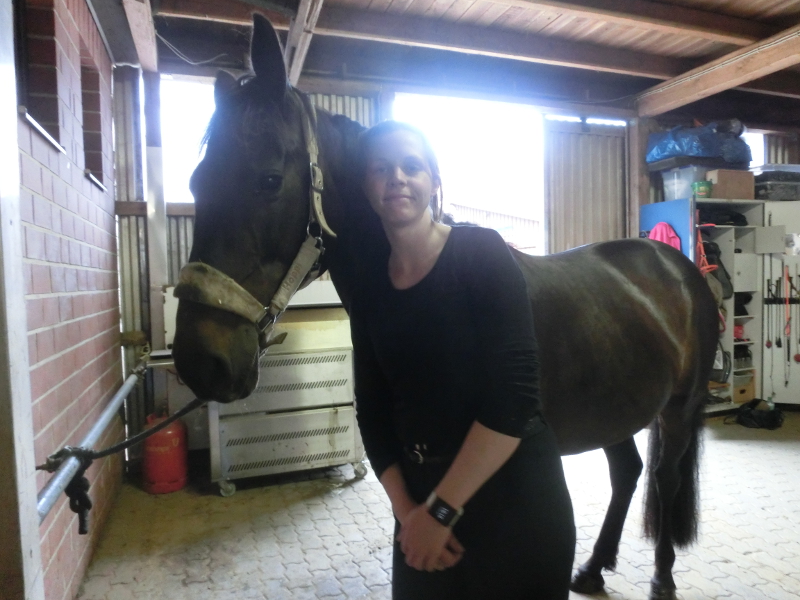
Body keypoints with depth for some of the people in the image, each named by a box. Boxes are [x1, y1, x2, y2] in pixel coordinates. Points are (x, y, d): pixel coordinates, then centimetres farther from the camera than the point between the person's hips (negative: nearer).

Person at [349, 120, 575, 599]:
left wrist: (441, 509, -16)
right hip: (422, 496, 5)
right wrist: (407, 508, -5)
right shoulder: (368, 284, 1)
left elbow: (514, 396, -20)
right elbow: (373, 407, 3)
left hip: (513, 496, -4)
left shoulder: (481, 253, -14)